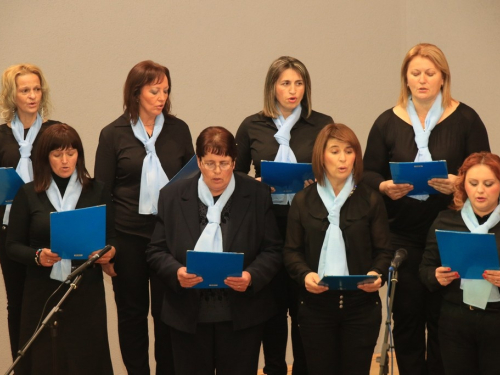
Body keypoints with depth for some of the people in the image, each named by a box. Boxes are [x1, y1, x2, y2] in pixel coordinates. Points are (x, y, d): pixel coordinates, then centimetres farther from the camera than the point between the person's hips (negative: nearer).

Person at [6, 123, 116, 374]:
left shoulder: (97, 191, 5)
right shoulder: (28, 194, 2)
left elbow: (112, 238, 9)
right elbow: (13, 245, 2)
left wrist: (110, 252, -13)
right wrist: (37, 256, -16)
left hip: (87, 290, 1)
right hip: (42, 290, 0)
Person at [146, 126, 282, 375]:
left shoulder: (258, 195, -1)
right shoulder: (172, 196, 3)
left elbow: (272, 250, -1)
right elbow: (156, 251, 3)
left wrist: (252, 276, -20)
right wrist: (176, 272, -17)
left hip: (242, 313, -1)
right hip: (189, 314, 1)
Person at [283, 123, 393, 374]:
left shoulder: (371, 200, 2)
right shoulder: (303, 200, 4)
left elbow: (383, 251, 2)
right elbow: (292, 251, 4)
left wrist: (377, 274, -19)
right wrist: (304, 274, -16)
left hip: (362, 304, 0)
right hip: (316, 304, 1)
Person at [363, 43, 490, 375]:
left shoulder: (465, 119, 0)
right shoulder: (388, 122, 6)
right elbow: (369, 173, 7)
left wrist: (460, 183, -20)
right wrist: (385, 187, -14)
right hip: (403, 234, 2)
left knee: (442, 316, 1)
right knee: (406, 316, 6)